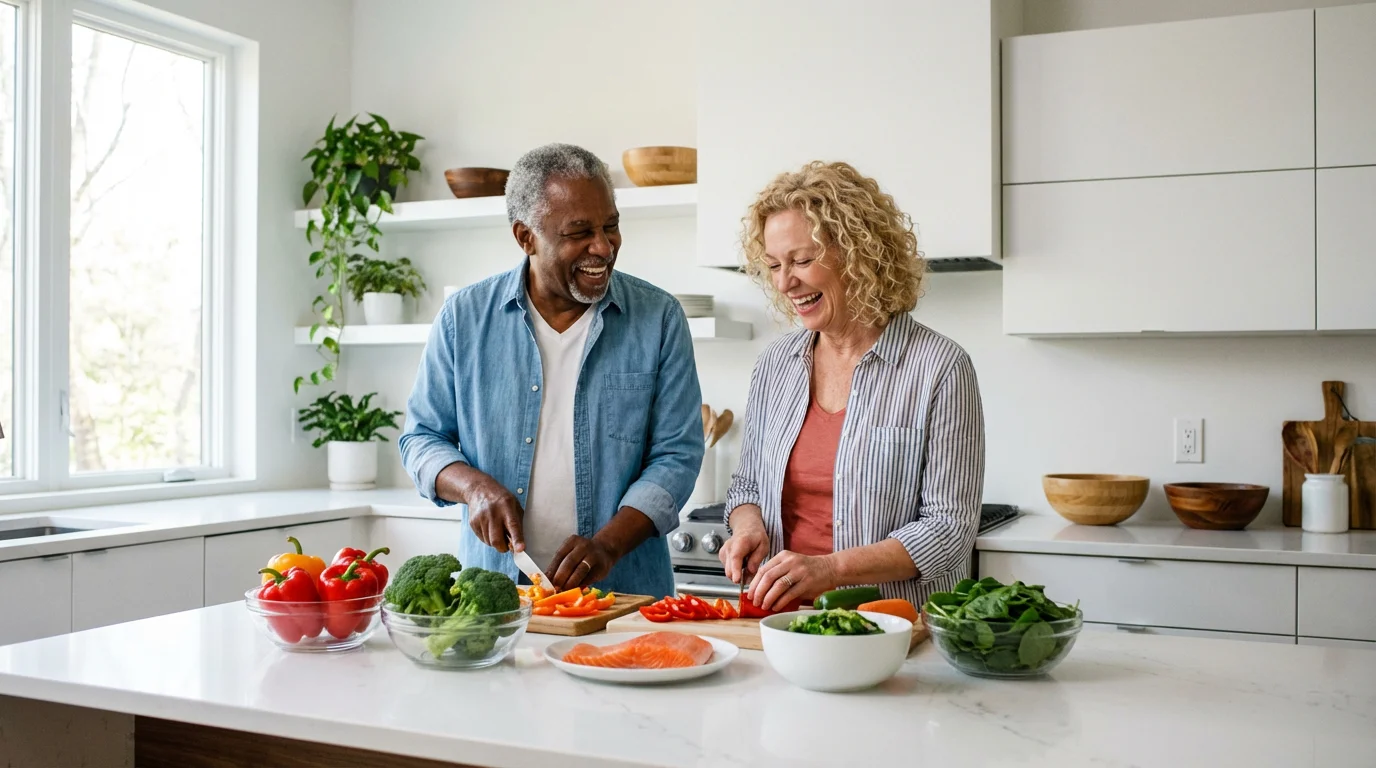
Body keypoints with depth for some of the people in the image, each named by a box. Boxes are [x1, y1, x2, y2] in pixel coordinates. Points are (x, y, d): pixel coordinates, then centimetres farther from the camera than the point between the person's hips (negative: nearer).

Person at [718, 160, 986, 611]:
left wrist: (830, 567, -18)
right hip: (782, 618, 4)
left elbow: (950, 528, -8)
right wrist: (747, 526, -1)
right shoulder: (774, 364, 10)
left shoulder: (939, 368, -6)